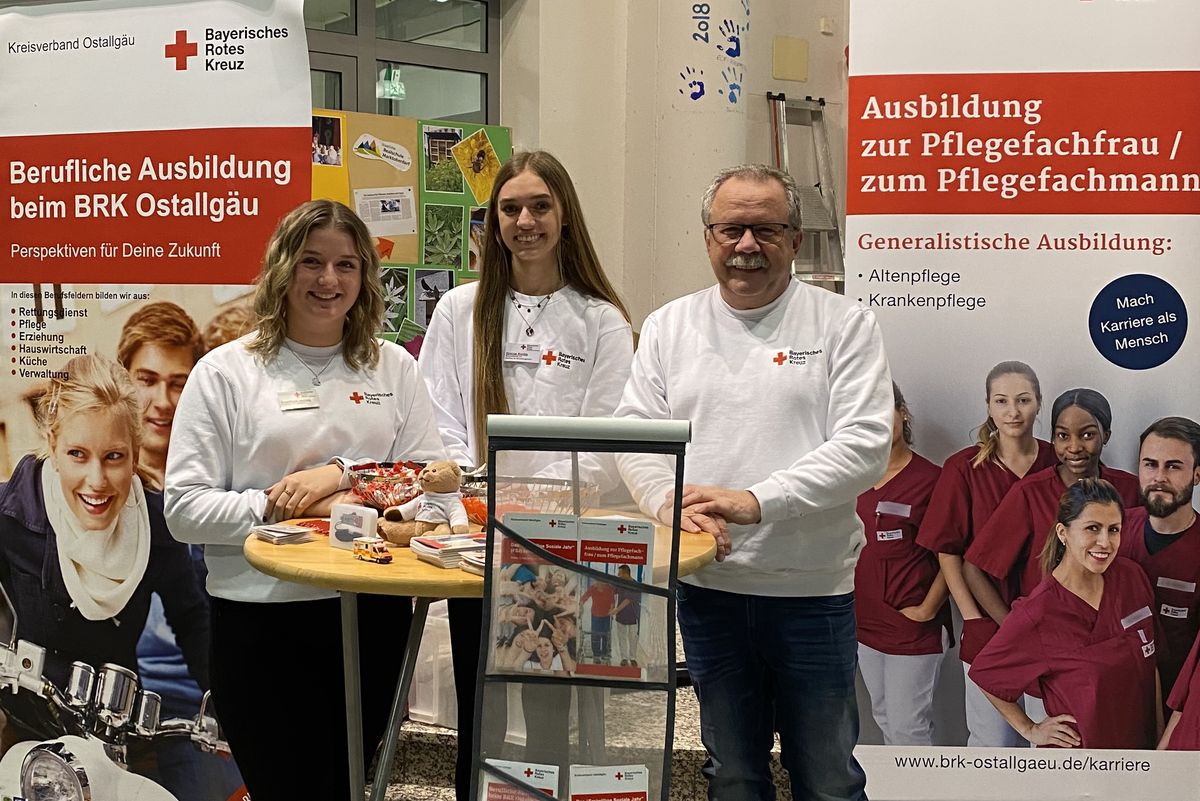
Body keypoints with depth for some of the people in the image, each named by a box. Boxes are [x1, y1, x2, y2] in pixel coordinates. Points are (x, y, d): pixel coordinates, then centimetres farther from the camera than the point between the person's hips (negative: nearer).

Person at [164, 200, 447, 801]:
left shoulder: (394, 367, 8)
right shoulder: (225, 372, 0)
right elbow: (185, 509, -5)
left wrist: (342, 473, -12)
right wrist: (281, 507, -16)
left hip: (374, 611, 2)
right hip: (259, 617, -2)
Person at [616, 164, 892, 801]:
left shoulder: (842, 324, -1)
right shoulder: (669, 326, 9)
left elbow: (865, 444, -11)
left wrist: (758, 501, -20)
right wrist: (674, 502, -15)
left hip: (812, 588, -2)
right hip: (707, 586, 3)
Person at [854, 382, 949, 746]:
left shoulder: (930, 478, -11)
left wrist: (928, 609, -13)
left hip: (913, 625, -6)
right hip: (865, 621, 6)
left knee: (908, 725, -1)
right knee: (884, 717, 16)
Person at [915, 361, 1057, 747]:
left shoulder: (1058, 464, 0)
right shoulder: (964, 467, -5)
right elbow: (948, 551, -3)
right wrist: (972, 617, -9)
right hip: (987, 626, -2)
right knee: (992, 743, 5)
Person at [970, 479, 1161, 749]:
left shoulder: (1132, 577, -9)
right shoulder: (1037, 614, -23)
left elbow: (1150, 662, 3)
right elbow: (984, 672, -10)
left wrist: (1161, 734, 3)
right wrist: (1030, 729, -7)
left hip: (1140, 745, 5)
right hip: (1074, 757, -4)